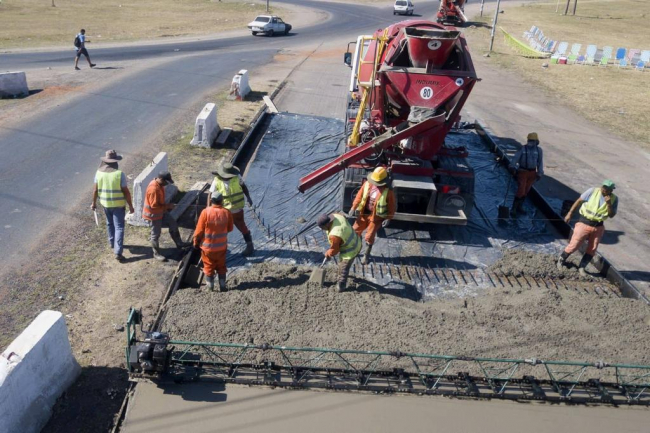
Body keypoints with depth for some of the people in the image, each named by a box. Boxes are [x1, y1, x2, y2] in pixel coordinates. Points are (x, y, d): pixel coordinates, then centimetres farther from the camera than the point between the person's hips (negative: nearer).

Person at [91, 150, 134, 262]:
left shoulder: (99, 172, -6)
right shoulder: (119, 174, -19)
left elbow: (95, 190, 1)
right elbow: (126, 192, -16)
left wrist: (94, 202, 15)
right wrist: (130, 205, -6)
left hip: (105, 203, 4)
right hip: (118, 204, -4)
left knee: (110, 224, 25)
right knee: (119, 227, 1)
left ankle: (112, 243, 43)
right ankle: (118, 252, -4)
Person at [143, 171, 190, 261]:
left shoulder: (159, 184, -1)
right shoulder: (154, 189, -32)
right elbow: (154, 206, -30)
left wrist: (166, 206, 4)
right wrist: (167, 206, -23)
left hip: (161, 211, 10)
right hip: (154, 214, -10)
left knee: (173, 223, 16)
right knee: (156, 234, 5)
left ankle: (179, 243, 30)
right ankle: (156, 254, 21)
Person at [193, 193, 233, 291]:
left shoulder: (206, 212, -19)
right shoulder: (227, 213, -12)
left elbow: (199, 230, -13)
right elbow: (229, 229, 1)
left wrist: (196, 242, 2)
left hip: (207, 246, -2)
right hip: (221, 246, 2)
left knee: (209, 267, 14)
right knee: (221, 267, 18)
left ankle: (210, 288, 21)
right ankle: (222, 287, 24)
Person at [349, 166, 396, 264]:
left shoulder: (388, 191, -24)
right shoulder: (367, 184, -12)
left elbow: (392, 206, -13)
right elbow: (359, 196, 0)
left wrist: (388, 218, -14)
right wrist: (353, 208, 1)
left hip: (376, 216, -4)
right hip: (364, 213, 5)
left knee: (369, 237, 7)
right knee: (355, 231, 17)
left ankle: (366, 255, 32)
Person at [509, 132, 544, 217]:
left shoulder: (539, 150, 1)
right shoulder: (522, 149, -9)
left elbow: (540, 162, 8)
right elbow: (515, 158, -17)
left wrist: (539, 173, 5)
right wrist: (513, 167, -33)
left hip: (532, 173, 4)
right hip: (522, 172, -4)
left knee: (526, 191, 12)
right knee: (520, 191, -10)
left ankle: (520, 207, 27)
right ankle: (513, 209, -2)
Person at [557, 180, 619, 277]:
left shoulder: (614, 199, -4)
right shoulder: (592, 191, -12)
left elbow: (611, 215, -6)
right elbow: (579, 201, -4)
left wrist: (609, 204, -22)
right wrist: (570, 213, -4)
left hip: (598, 227, 3)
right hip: (585, 223, -3)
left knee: (592, 249, 7)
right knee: (574, 245, -2)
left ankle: (582, 267, 22)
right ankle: (561, 260, 21)